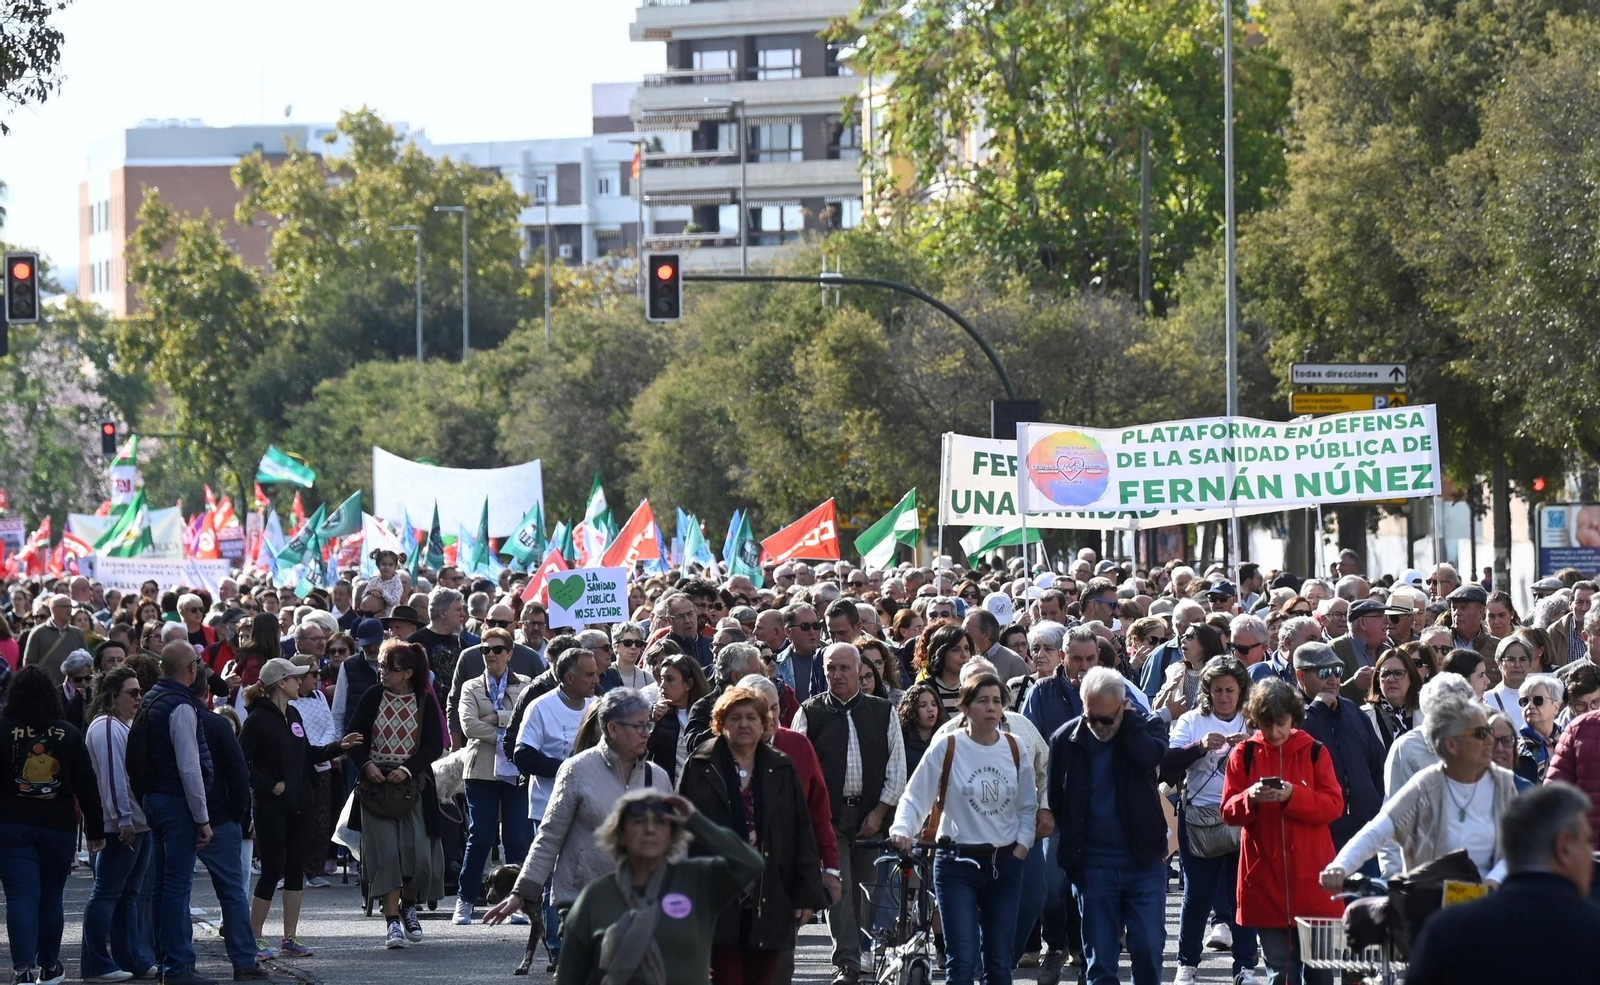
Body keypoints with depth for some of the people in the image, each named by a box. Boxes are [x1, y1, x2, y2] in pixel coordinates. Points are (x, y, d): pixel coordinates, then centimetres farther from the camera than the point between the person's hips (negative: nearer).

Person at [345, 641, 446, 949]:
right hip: (376, 784, 0)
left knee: (418, 851, -4)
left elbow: (435, 746, -3)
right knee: (385, 852, -8)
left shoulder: (425, 701, 0)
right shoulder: (373, 697, 2)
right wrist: (366, 765, -13)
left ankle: (408, 906, 24)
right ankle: (393, 922, -5)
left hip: (413, 784, 0)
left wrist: (408, 769, -15)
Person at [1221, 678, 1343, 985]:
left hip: (1311, 878, 0)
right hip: (1265, 878, 0)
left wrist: (1293, 795, -20)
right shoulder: (1244, 755, 3)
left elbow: (1334, 806, -4)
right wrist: (1250, 798, -19)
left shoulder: (1314, 752, 2)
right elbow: (1229, 812, 2)